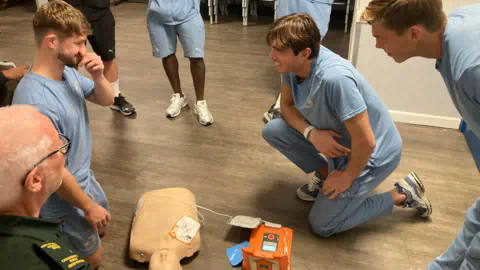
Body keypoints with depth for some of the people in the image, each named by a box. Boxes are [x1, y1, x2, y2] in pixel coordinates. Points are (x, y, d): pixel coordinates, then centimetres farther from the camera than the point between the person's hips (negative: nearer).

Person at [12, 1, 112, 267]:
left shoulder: (68, 71, -9)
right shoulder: (36, 101, -35)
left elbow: (106, 100, 5)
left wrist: (98, 77, -18)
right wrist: (88, 207, -14)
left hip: (85, 177, 8)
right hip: (64, 200, -8)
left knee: (100, 229, 31)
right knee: (92, 256, 15)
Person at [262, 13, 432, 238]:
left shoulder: (334, 77, -39)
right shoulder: (292, 63, -15)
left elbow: (365, 142, -33)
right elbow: (287, 104, 1)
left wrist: (348, 176, -15)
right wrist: (311, 133, -18)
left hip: (372, 154, -7)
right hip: (339, 140, 7)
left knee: (322, 225, -1)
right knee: (272, 131, -4)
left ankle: (402, 194, 10)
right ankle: (324, 173, 15)